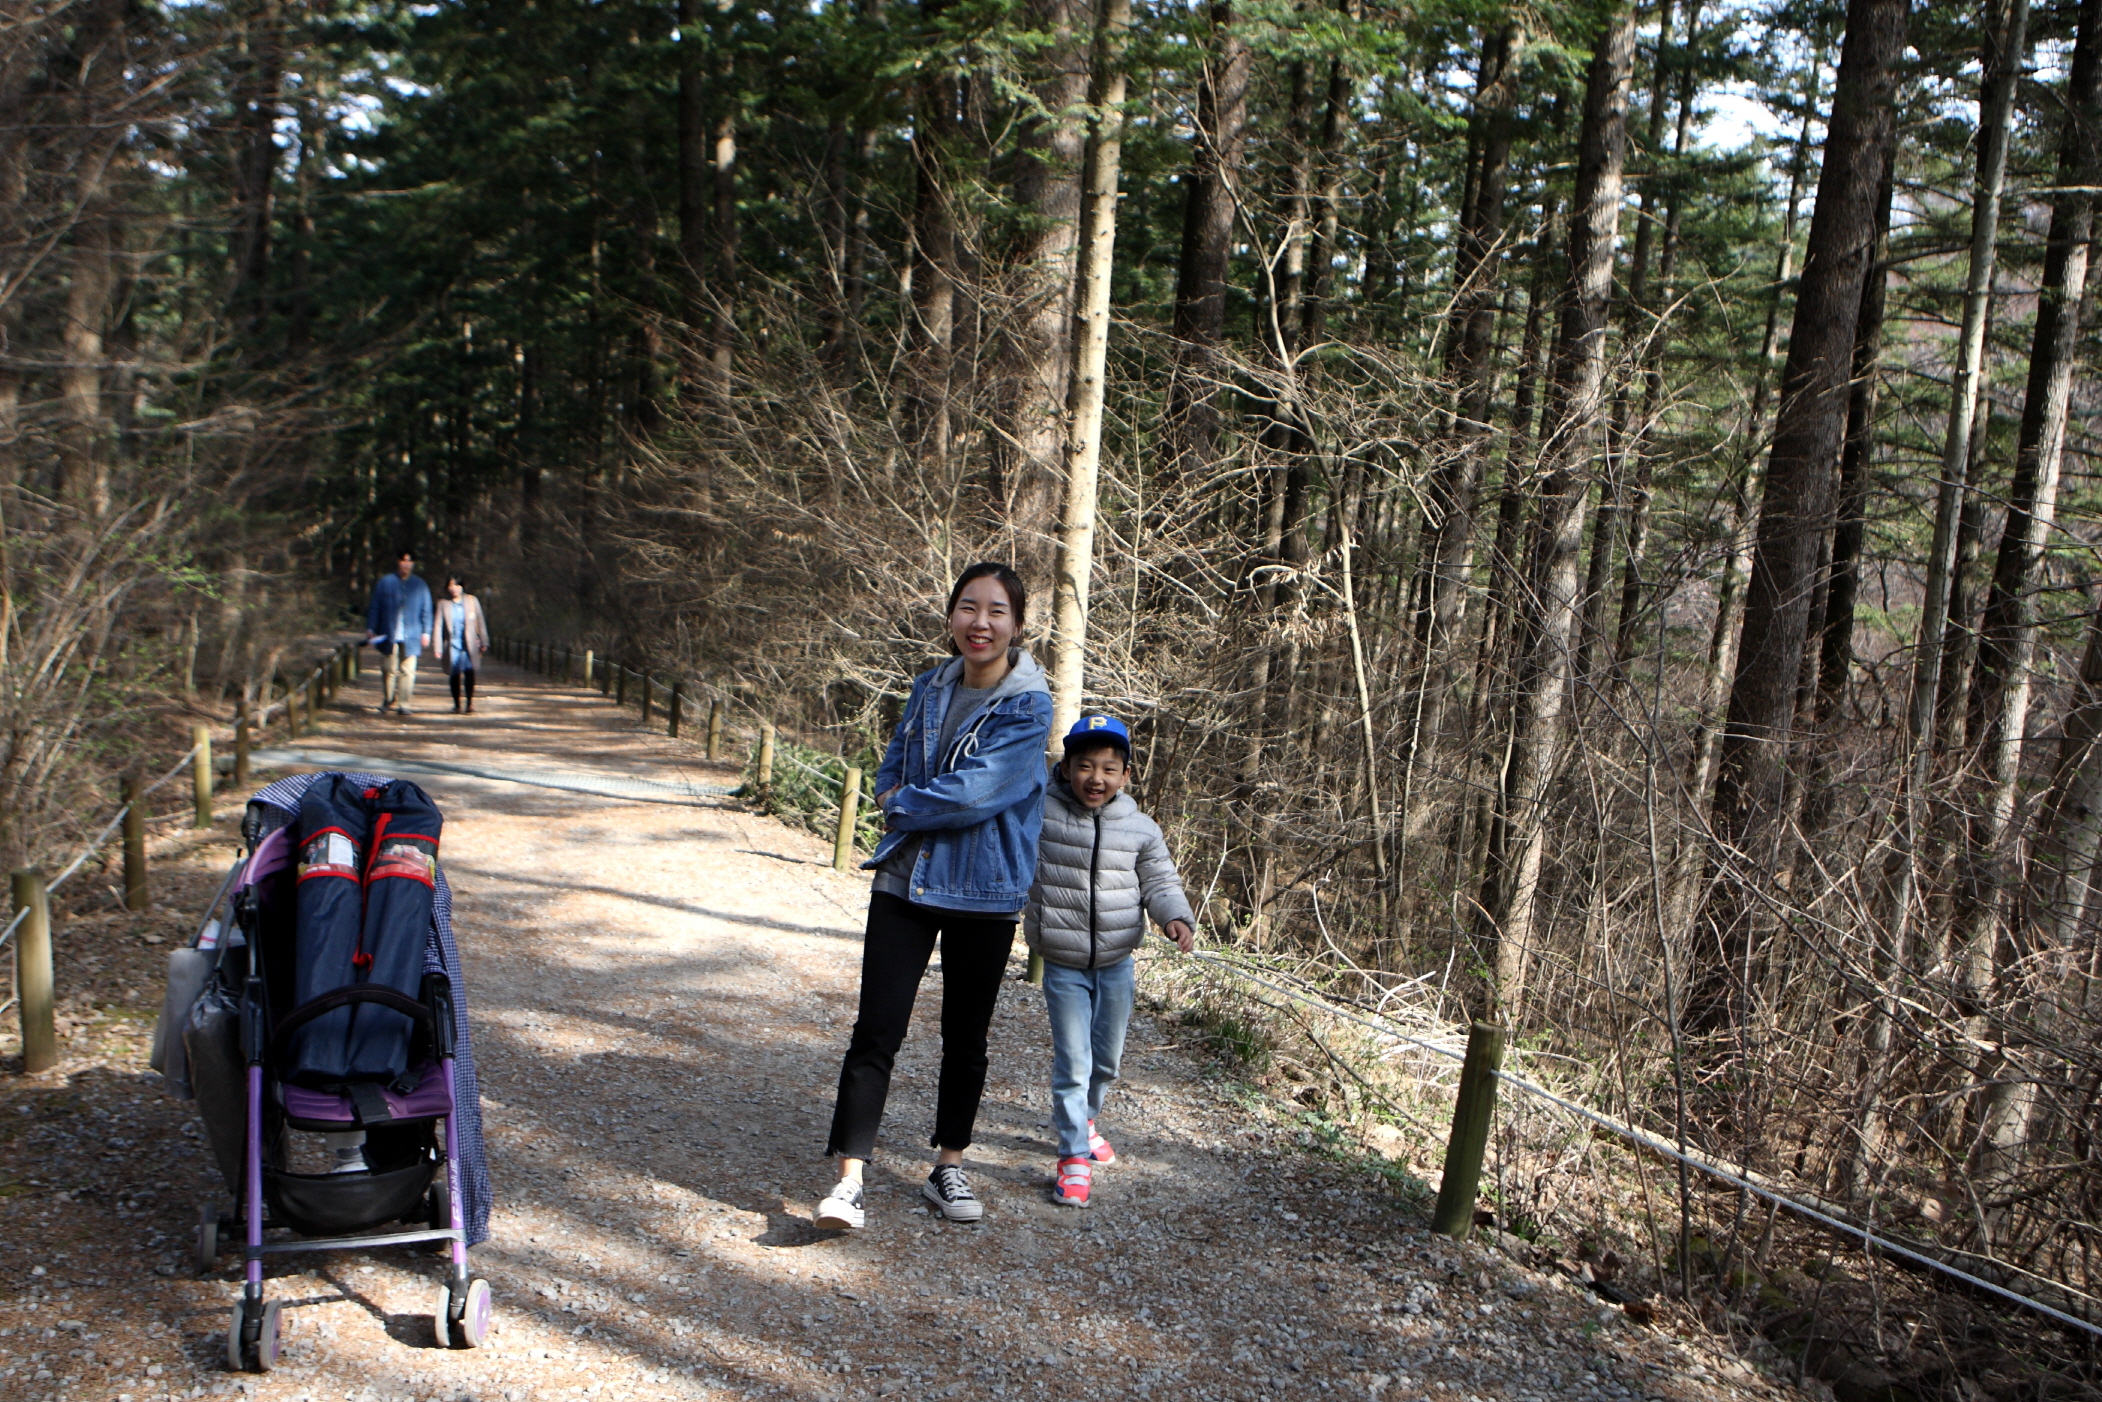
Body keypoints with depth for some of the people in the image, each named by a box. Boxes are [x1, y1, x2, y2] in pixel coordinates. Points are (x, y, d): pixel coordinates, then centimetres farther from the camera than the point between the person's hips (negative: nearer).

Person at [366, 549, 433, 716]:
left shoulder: (420, 585, 9)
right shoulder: (385, 582, 6)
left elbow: (426, 612, 11)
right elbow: (374, 607, 8)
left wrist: (426, 633, 4)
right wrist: (371, 629, 2)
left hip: (411, 637, 0)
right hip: (389, 636, 0)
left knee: (407, 672, -3)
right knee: (389, 671, 1)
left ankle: (404, 705, 1)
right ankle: (386, 703, 15)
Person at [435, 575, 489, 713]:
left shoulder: (472, 601, 5)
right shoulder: (443, 604, 4)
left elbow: (480, 623, 8)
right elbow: (439, 626, 3)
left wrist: (483, 643, 5)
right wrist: (438, 648, -3)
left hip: (469, 645, -1)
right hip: (452, 645, 1)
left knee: (469, 671, -19)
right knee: (454, 675, 3)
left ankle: (470, 702, -11)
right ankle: (456, 704, 16)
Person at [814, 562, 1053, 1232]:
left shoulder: (1028, 707, -13)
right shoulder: (930, 686, 6)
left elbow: (974, 792, -21)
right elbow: (893, 767, 15)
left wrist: (902, 803, -7)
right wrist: (902, 796, -7)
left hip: (983, 893, -3)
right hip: (906, 880, 4)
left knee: (965, 1037, 11)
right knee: (876, 1030, -3)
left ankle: (948, 1168, 28)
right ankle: (849, 1180, 1)